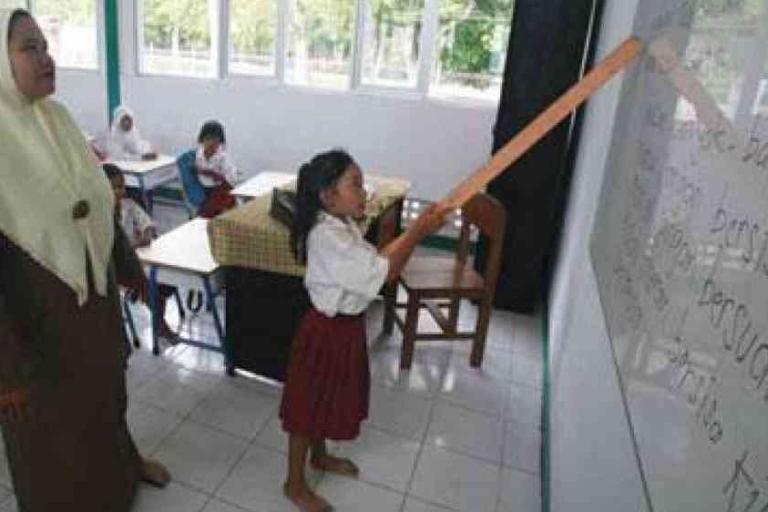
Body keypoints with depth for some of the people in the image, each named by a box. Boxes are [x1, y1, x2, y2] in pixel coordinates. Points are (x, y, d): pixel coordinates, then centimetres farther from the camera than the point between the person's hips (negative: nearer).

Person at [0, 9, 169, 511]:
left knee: (107, 388, 26)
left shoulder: (57, 118, -1)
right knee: (51, 419, 16)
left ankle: (120, 464, 53)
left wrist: (130, 264, 16)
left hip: (93, 289, 7)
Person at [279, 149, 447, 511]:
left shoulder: (343, 225, 2)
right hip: (328, 329, -9)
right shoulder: (328, 236, -29)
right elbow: (382, 274, -30)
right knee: (308, 404, 9)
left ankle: (319, 456, 49)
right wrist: (418, 233, -27)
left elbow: (374, 260, 6)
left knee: (328, 398, 26)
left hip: (346, 324, 9)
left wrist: (415, 230, 0)